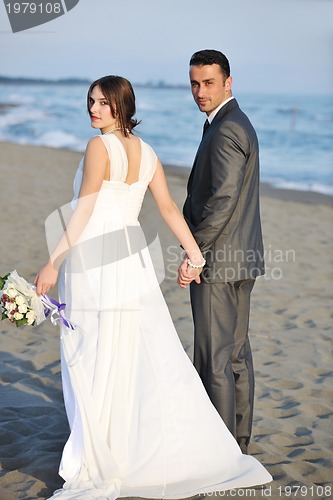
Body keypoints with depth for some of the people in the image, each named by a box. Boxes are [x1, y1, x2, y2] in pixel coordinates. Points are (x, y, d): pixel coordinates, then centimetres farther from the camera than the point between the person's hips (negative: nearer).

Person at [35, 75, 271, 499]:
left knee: (95, 363, 0)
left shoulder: (99, 146, -10)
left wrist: (53, 263, -14)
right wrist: (195, 254, 19)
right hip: (131, 258, 8)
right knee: (150, 357, 14)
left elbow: (84, 211, -15)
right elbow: (169, 209, 13)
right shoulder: (146, 152, 11)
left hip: (93, 261, -8)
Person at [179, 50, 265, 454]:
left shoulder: (225, 131, -17)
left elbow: (222, 201, -24)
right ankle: (238, 436, 26)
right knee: (236, 352, 16)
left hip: (218, 259, -10)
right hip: (240, 258, 10)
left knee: (213, 357, -3)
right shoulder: (238, 124, 15)